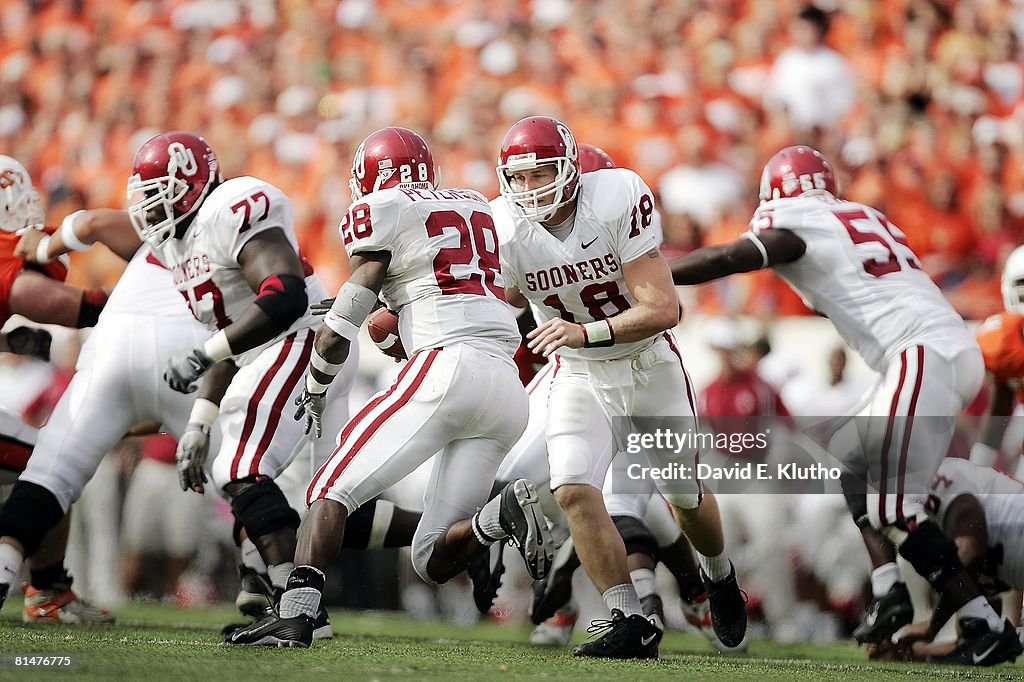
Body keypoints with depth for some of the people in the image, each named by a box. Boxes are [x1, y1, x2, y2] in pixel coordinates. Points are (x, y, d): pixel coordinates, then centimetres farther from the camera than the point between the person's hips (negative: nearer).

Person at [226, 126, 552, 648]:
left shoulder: (382, 211, 5)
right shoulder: (476, 207, 25)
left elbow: (344, 321, 5)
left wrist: (314, 391, 19)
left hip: (446, 368, -6)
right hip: (509, 391, 6)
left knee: (332, 490, -1)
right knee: (433, 561, 7)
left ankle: (295, 614, -19)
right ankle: (504, 513, -21)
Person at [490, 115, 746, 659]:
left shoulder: (618, 202, -27)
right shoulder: (505, 232, -19)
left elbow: (663, 309, -29)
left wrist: (586, 333, -42)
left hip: (650, 364, -1)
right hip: (579, 376, 1)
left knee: (687, 496, 16)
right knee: (574, 491, -23)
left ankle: (719, 576, 48)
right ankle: (630, 624, -16)